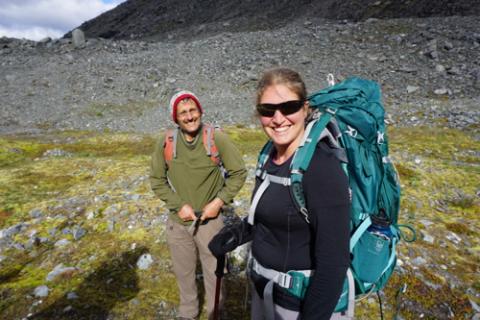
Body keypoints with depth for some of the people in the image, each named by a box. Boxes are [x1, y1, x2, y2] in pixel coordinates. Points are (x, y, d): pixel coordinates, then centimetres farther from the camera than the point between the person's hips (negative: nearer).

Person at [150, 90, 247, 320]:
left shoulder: (217, 138, -14)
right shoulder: (166, 143, -8)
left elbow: (238, 173, -5)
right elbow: (157, 180, 2)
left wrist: (219, 201, -12)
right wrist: (179, 205, -9)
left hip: (210, 220, -2)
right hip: (178, 221, 2)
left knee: (214, 272, 14)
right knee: (183, 272, 20)